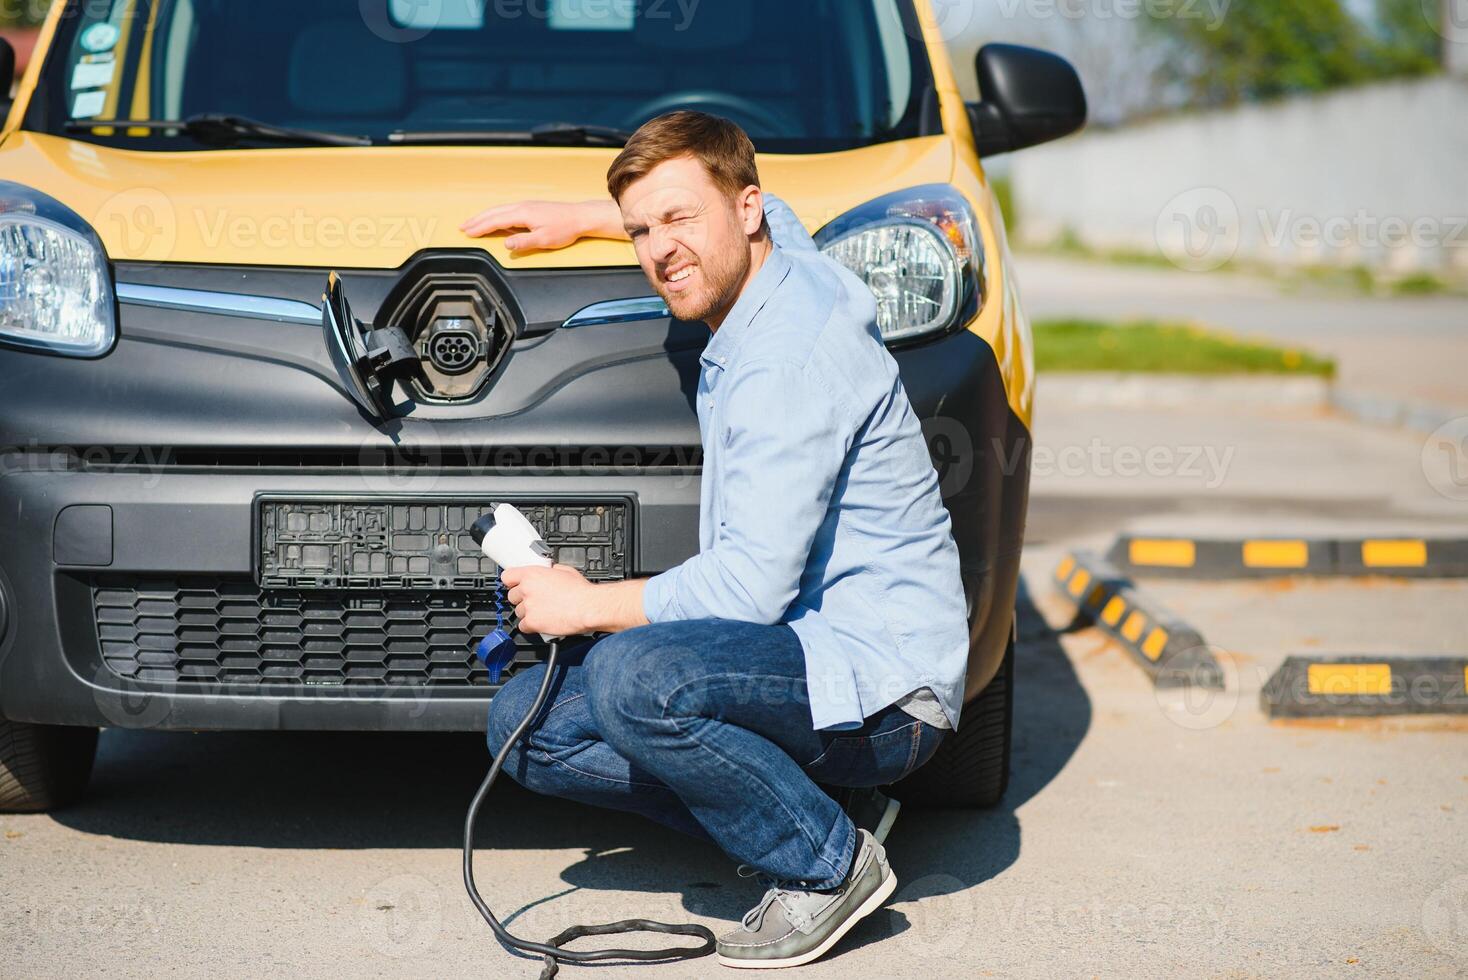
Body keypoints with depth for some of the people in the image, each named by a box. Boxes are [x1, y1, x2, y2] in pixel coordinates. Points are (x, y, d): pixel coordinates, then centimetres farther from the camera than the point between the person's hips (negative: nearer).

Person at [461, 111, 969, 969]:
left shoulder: (791, 360, -21)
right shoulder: (784, 254, 8)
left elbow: (752, 586, -25)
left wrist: (589, 605, -12)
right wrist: (581, 219, 30)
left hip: (881, 684, -10)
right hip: (810, 651, 10)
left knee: (633, 679, -35)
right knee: (526, 722, 1)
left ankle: (829, 862, -12)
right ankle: (804, 812, 3)